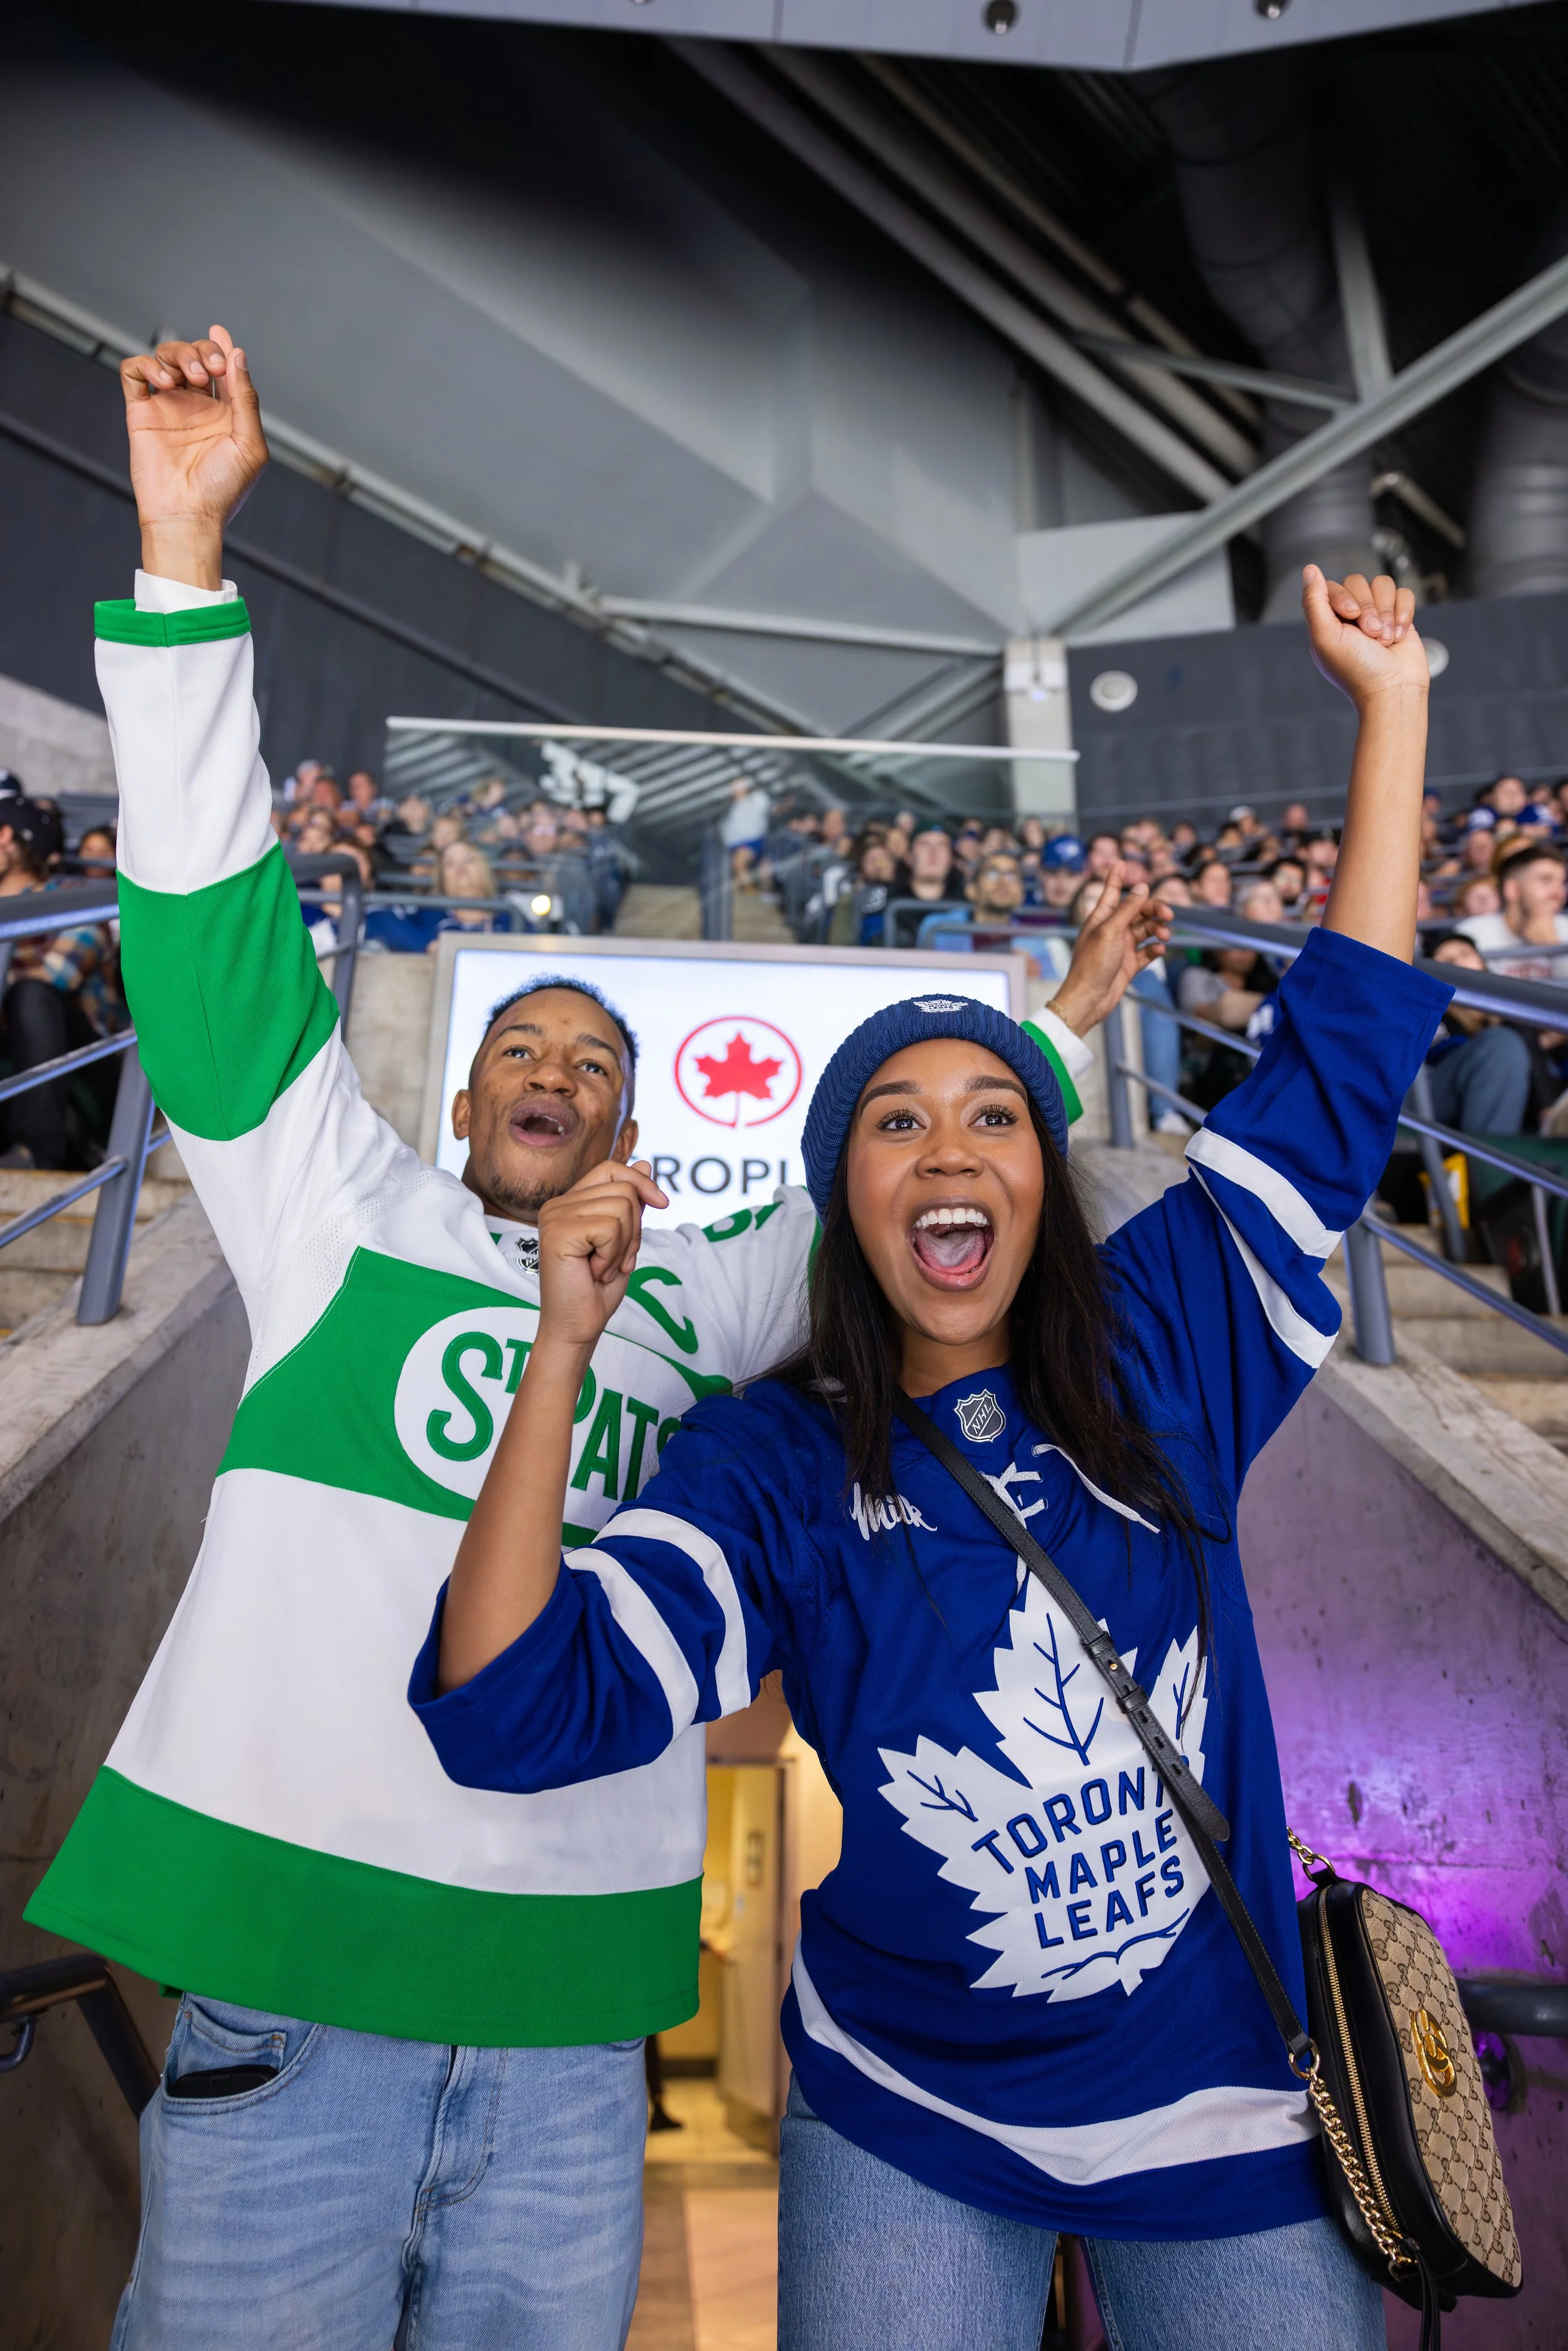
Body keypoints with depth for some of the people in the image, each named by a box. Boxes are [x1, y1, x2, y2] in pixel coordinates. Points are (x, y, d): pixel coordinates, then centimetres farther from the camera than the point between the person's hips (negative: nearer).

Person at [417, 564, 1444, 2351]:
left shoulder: (1160, 1351, -8)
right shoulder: (768, 1465, -12)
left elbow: (1337, 1062, -7)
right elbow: (516, 1714, -20)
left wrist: (1389, 702, -6)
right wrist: (559, 1357, -27)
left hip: (1229, 2118, 2)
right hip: (905, 2142, -1)